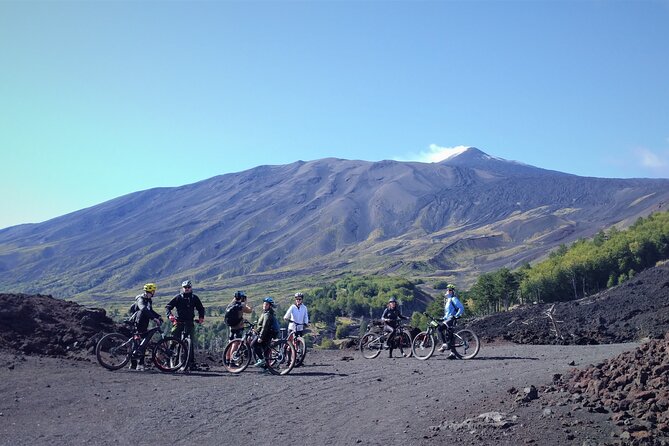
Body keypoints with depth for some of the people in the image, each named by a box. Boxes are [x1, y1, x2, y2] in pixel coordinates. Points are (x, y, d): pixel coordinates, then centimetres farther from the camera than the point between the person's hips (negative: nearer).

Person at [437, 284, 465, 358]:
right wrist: (443, 318, 20)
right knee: (450, 336, 6)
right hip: (448, 319, 10)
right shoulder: (448, 300, 21)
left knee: (440, 328, -22)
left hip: (451, 319, -10)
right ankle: (453, 354, 8)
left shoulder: (453, 299, -8)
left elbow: (461, 308, -16)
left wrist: (456, 316, -18)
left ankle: (444, 344, -19)